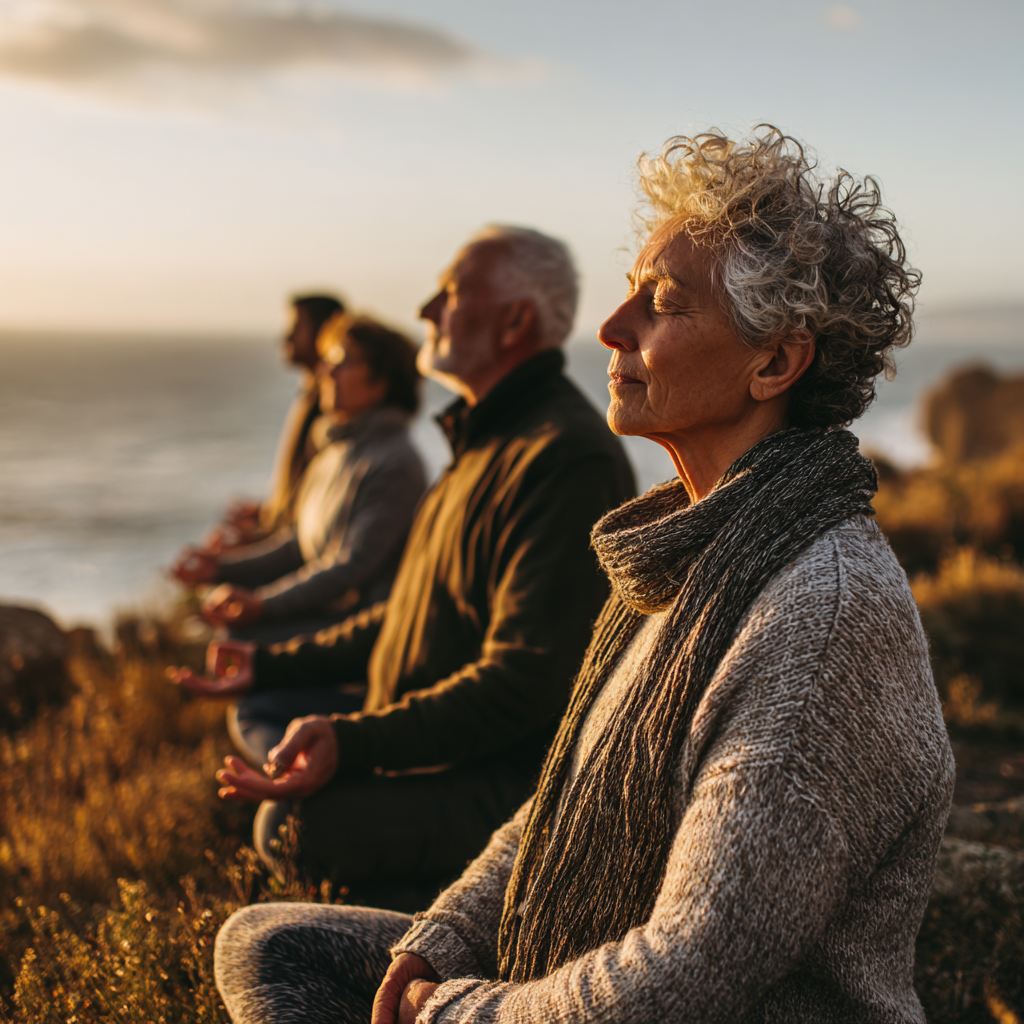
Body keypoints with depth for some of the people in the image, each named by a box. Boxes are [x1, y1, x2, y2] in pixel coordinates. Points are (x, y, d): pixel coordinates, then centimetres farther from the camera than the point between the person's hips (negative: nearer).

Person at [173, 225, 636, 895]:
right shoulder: (485, 439, 18)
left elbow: (524, 679, -25)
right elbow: (411, 616, 24)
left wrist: (356, 743, -30)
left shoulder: (568, 456, -18)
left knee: (295, 826, -24)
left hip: (516, 779, -10)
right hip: (446, 757, 10)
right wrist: (273, 666, 21)